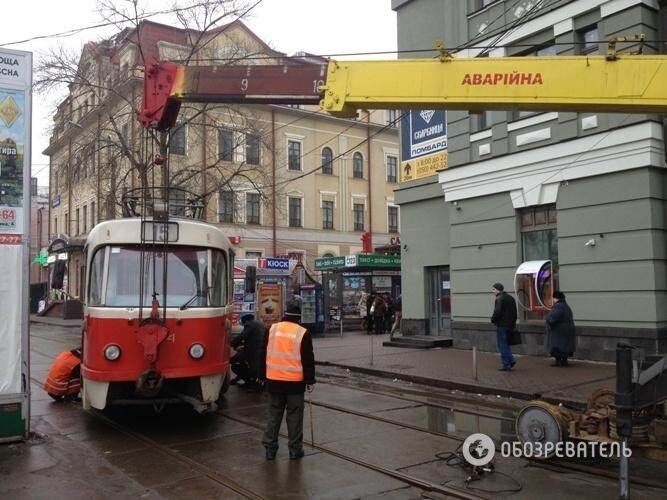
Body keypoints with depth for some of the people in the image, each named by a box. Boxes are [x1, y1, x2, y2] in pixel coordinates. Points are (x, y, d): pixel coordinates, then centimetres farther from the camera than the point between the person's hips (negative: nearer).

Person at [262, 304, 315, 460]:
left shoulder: (272, 329, 1)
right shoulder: (302, 333, -8)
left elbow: (263, 354, 10)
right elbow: (308, 360, -5)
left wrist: (261, 375, 20)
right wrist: (310, 381, 2)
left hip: (273, 380, 3)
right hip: (295, 382, -3)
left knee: (274, 414, 12)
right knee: (294, 416, 7)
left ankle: (270, 448, 15)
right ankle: (295, 450, 12)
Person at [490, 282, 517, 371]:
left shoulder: (499, 299, -14)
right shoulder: (511, 298, 15)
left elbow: (497, 312, -23)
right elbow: (515, 312, 17)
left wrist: (493, 320, -6)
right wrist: (513, 322, 19)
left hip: (501, 325, -9)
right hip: (510, 324, 9)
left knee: (502, 345, -2)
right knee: (506, 344, 19)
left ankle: (505, 365, 0)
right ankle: (511, 360, 12)